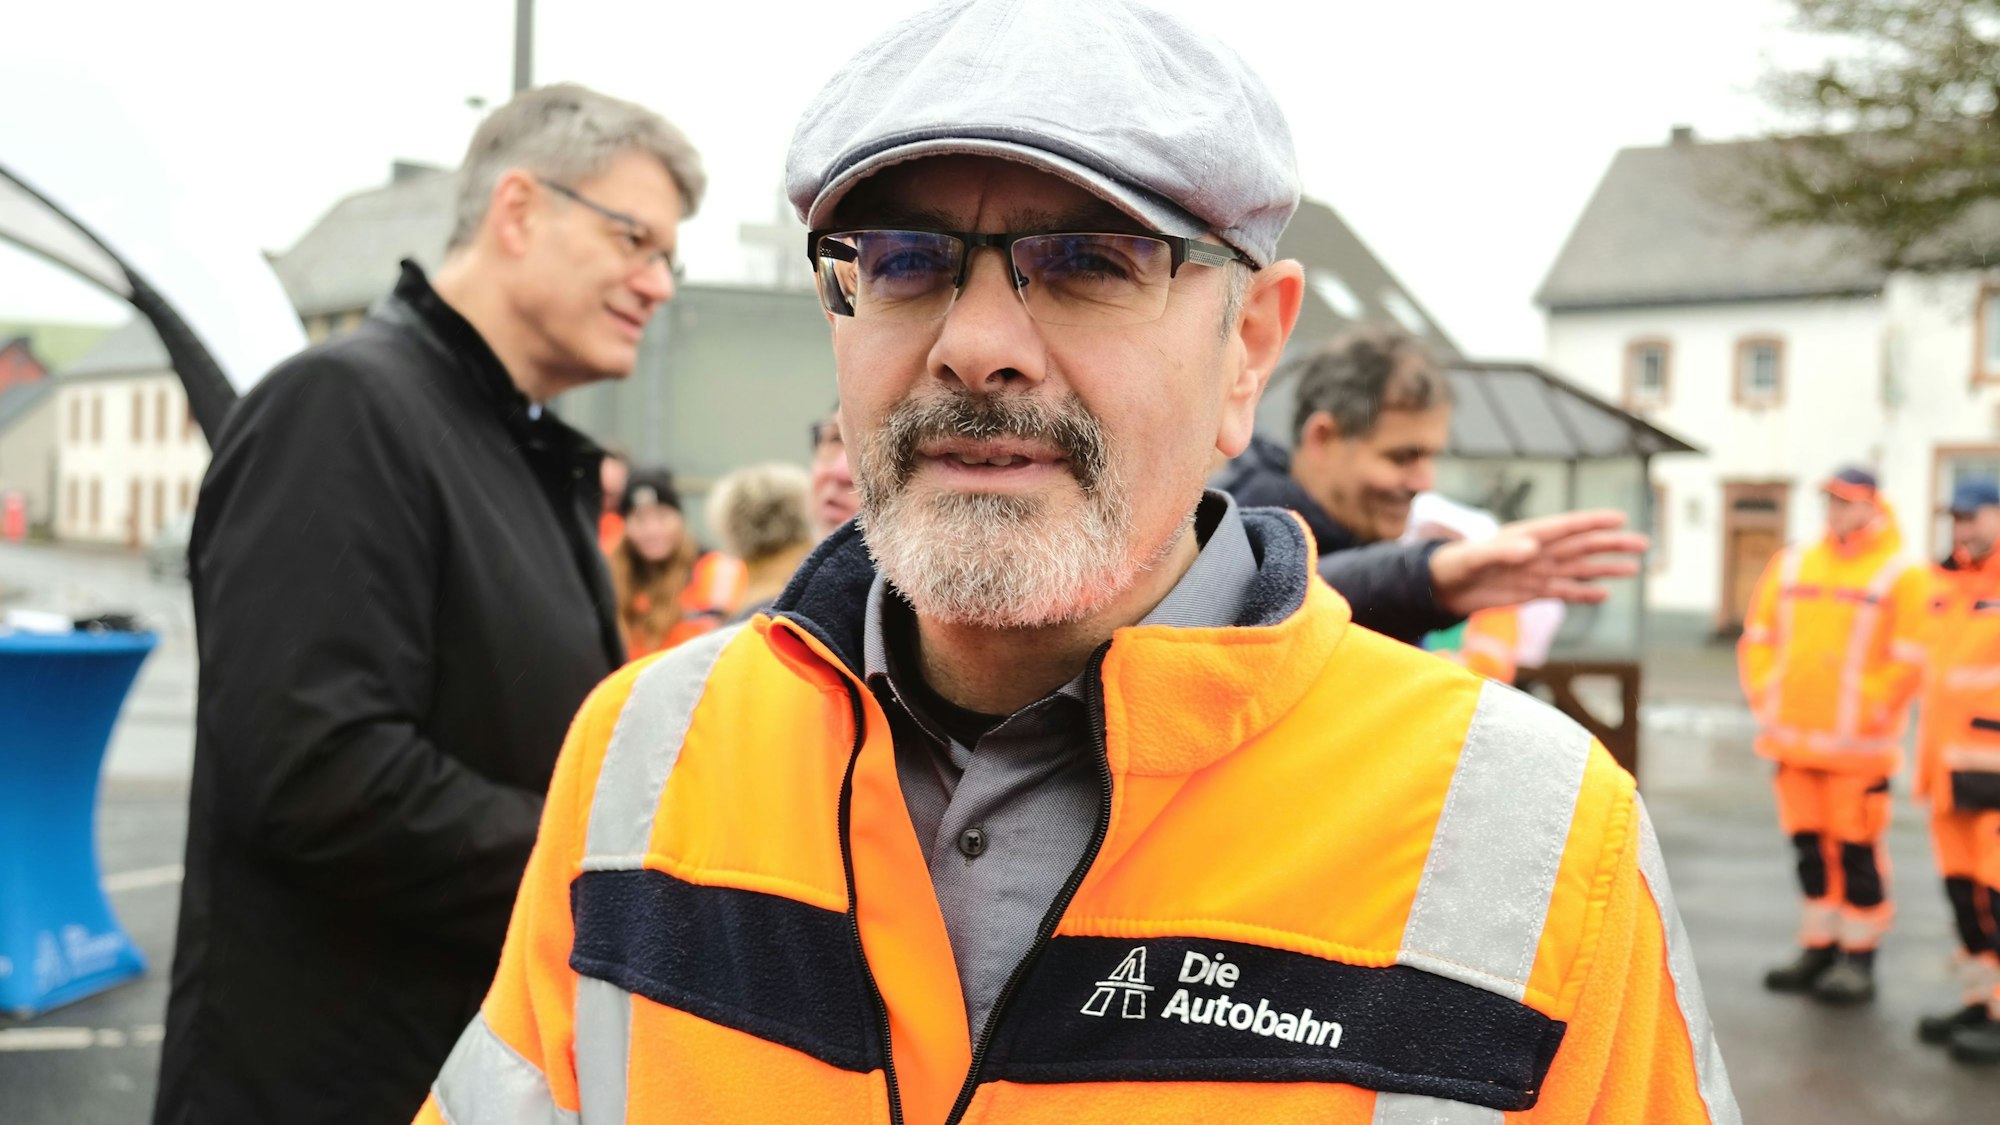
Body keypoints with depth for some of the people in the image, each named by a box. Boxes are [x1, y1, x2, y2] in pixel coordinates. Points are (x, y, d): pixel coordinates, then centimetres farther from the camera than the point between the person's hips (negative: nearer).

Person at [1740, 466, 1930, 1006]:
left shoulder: (1900, 576, -3)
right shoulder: (1792, 566, 12)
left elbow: (1909, 658, -8)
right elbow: (1758, 637, 17)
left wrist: (1873, 710, -11)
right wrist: (1765, 697, 7)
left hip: (1857, 746, -5)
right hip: (1793, 739, 5)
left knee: (1857, 850, -3)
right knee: (1809, 845, 11)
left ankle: (1858, 959, 7)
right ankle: (1819, 946, 23)